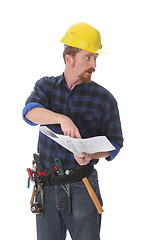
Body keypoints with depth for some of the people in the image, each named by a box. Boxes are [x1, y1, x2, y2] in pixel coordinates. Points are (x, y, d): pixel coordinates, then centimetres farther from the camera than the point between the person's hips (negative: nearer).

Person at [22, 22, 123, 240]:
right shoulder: (46, 86, 3)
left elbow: (114, 143, 1)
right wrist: (62, 119, -38)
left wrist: (90, 155, -20)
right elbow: (31, 112, -18)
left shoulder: (104, 99, -3)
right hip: (47, 188, 2)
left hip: (81, 188, -2)